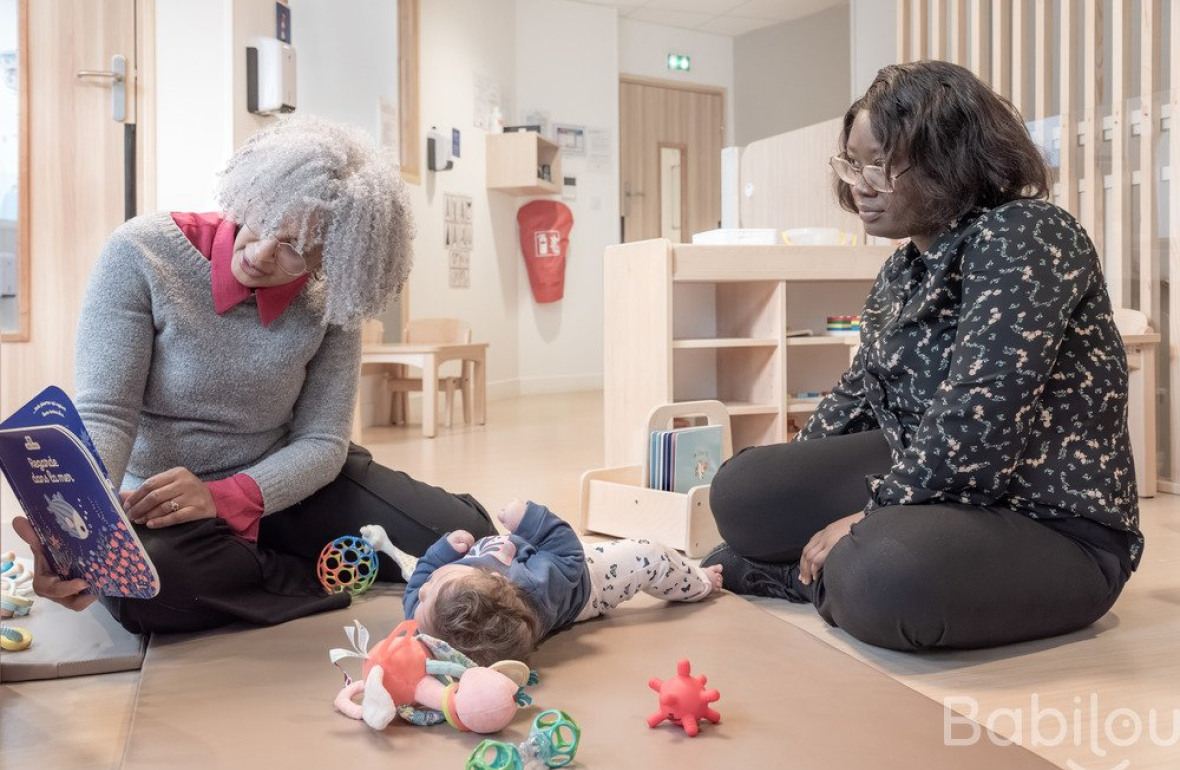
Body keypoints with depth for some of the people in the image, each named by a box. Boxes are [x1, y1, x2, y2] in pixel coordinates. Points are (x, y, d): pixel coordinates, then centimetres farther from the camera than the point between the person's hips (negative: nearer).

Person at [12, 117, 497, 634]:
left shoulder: (329, 302, -9)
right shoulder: (141, 254, -17)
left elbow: (322, 441, -10)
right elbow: (104, 415, -20)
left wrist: (223, 498, -28)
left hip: (282, 485, 2)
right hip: (159, 503, -2)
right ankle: (327, 572, -12)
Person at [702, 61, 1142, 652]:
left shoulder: (1023, 236, -18)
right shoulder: (903, 269, 9)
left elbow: (977, 424, -28)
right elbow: (859, 395, 20)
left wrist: (870, 517, -20)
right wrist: (787, 487, 16)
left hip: (1053, 527, -7)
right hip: (926, 483, 8)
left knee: (883, 577, -35)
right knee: (741, 490, -2)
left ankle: (817, 576, -6)